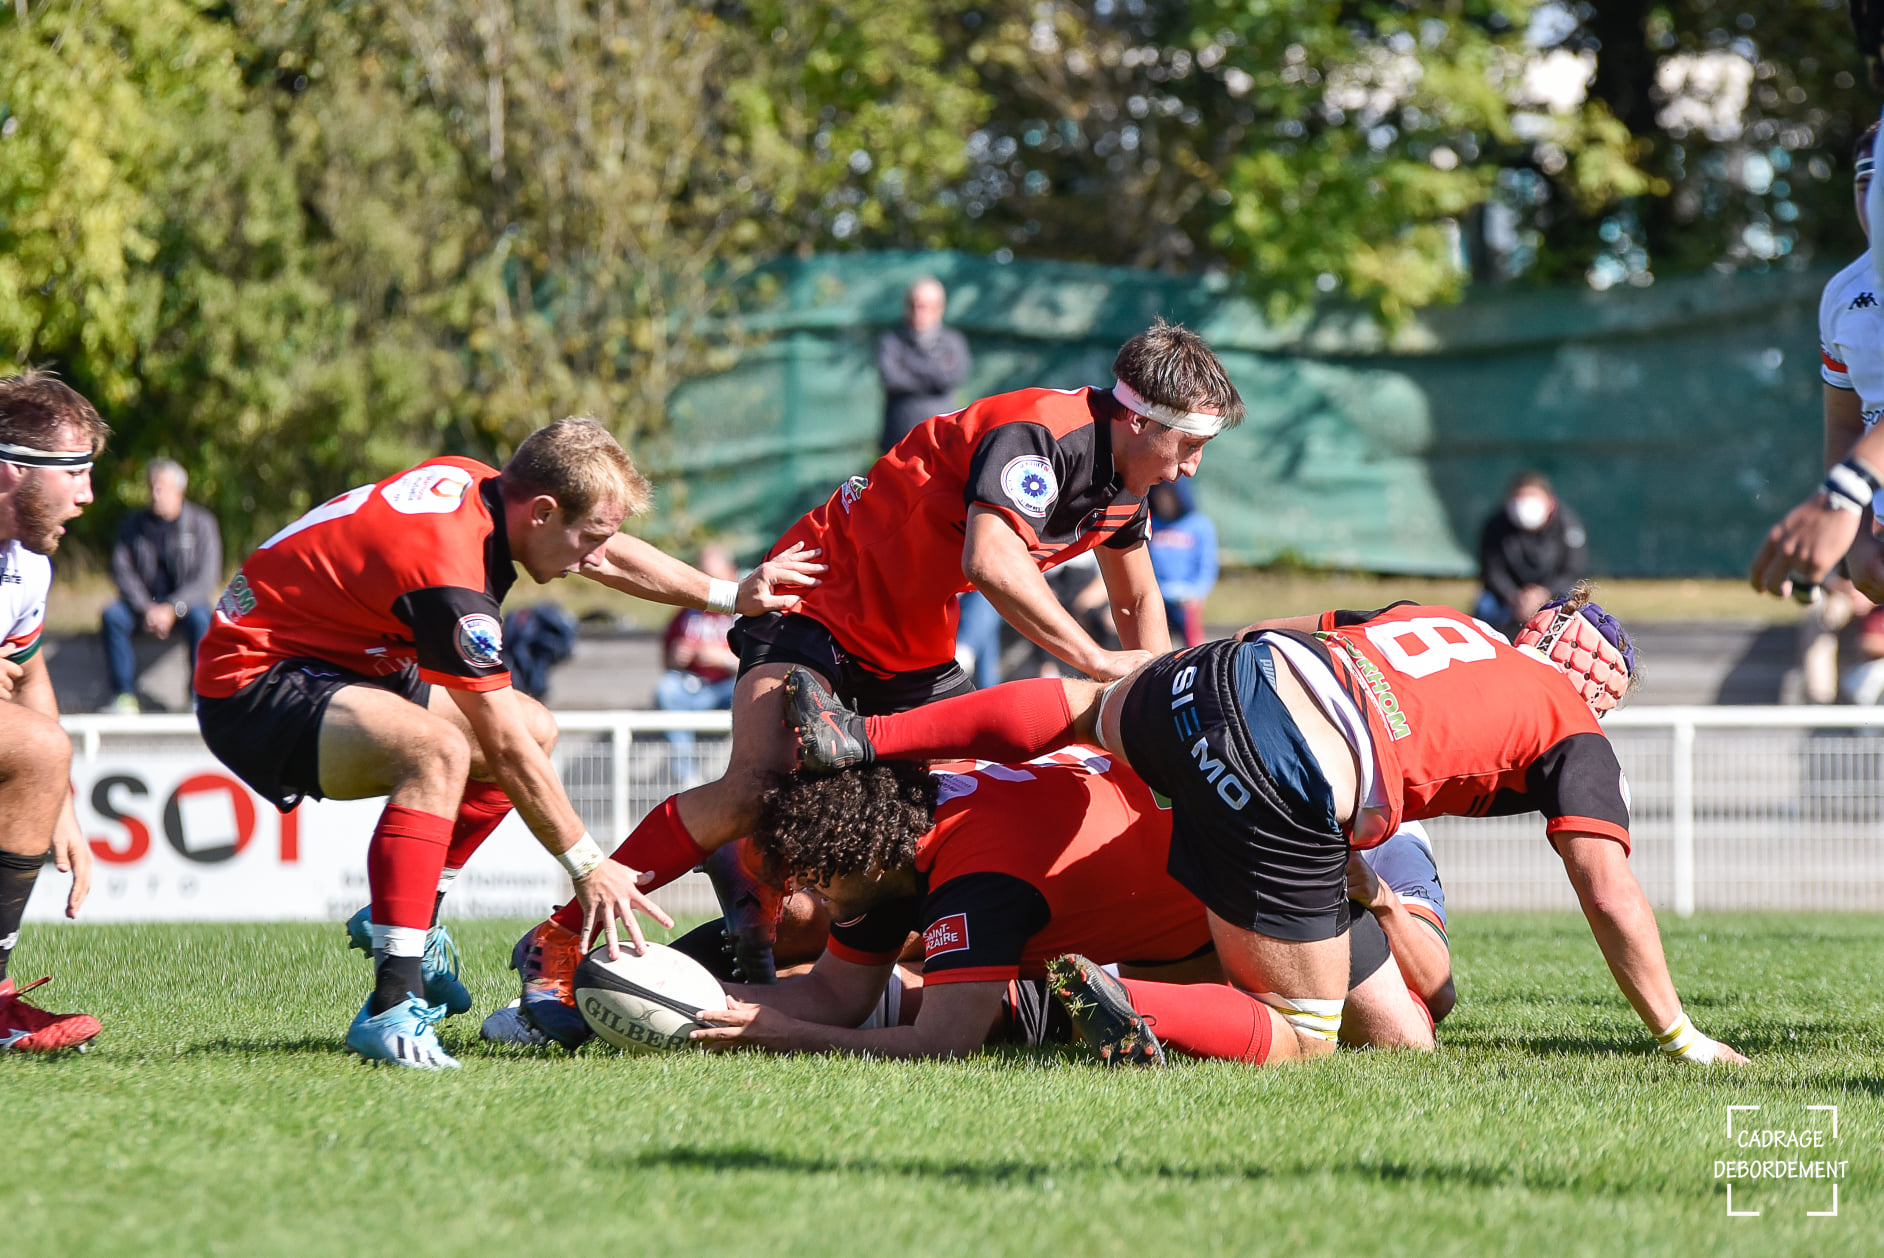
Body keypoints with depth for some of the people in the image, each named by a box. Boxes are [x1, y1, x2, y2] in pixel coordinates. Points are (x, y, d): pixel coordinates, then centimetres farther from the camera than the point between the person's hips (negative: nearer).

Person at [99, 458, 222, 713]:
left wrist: (173, 609, -20)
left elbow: (207, 578, -8)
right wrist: (146, 608, -16)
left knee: (200, 618, -36)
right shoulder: (134, 524, 5)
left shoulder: (201, 524, -3)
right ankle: (124, 697, -27)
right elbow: (122, 570, 0)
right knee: (112, 616, -27)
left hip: (186, 600, -2)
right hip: (144, 602, 2)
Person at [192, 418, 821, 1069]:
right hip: (252, 685, -11)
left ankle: (403, 923, 21)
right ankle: (391, 1008, -37)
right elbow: (505, 751, -25)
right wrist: (588, 865, -18)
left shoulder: (478, 486, -3)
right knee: (439, 748, -36)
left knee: (535, 728, 15)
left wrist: (732, 595, 19)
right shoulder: (449, 572, -30)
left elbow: (609, 553, 18)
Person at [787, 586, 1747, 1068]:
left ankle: (862, 738, 30)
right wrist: (1679, 1037, 15)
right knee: (1301, 1037, 7)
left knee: (1090, 704, 38)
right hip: (1299, 806, -6)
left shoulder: (1433, 618, 30)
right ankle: (1125, 1009, -20)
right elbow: (1611, 896, 7)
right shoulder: (1576, 741, 16)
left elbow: (1271, 637, 36)